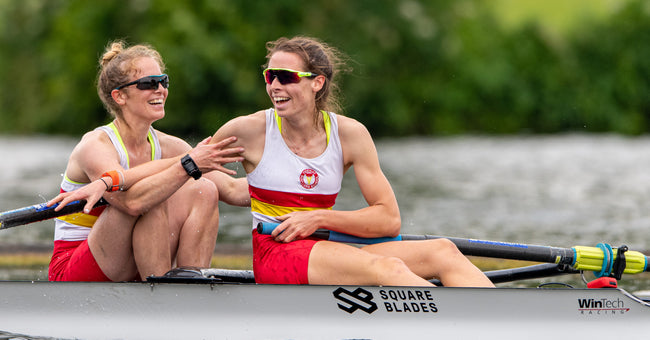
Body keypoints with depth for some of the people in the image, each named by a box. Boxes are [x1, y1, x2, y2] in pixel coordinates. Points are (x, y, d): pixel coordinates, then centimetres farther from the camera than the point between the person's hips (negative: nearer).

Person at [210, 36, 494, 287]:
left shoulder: (350, 134, 3)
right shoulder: (251, 131, -3)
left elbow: (389, 220, 0)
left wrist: (319, 218, -10)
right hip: (275, 254, -5)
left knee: (443, 251, -16)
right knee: (386, 269, -32)